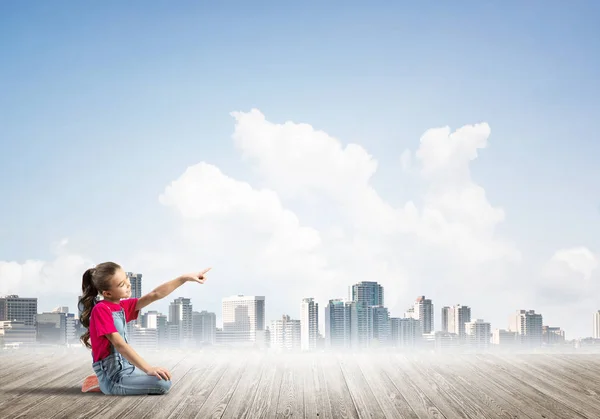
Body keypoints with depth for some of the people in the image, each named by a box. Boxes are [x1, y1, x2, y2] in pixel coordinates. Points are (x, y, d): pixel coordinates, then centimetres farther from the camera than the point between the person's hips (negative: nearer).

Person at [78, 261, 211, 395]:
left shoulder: (122, 306, 8)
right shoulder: (101, 310, -17)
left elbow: (155, 294, 7)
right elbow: (119, 344, -23)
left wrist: (185, 278, 0)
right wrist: (149, 369, -28)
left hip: (126, 368, 10)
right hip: (113, 376, -10)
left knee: (162, 376, 27)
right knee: (163, 382, -21)